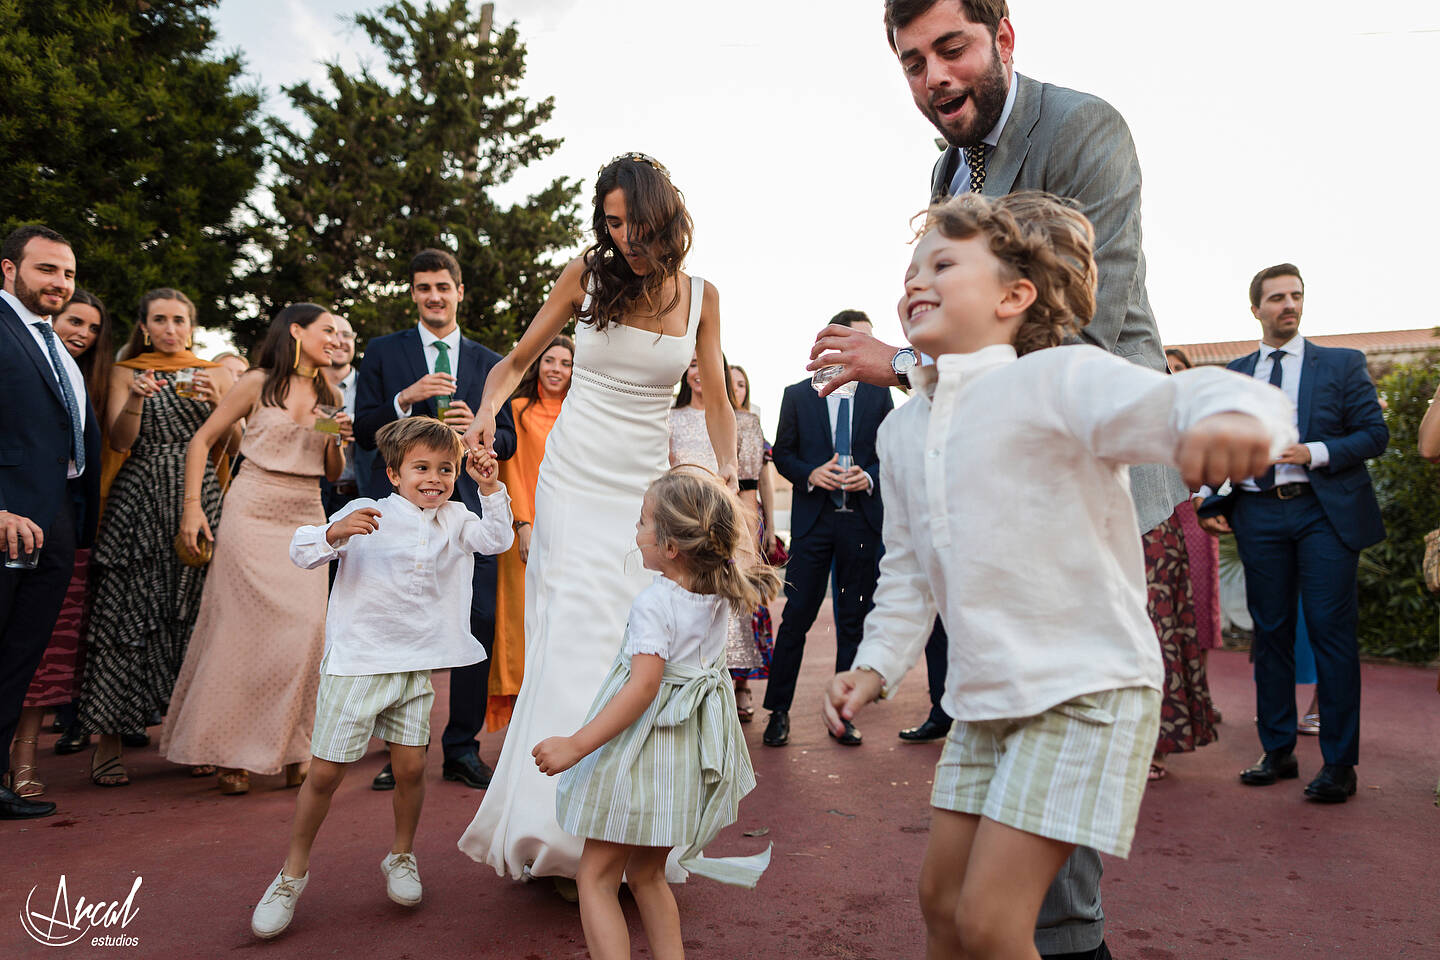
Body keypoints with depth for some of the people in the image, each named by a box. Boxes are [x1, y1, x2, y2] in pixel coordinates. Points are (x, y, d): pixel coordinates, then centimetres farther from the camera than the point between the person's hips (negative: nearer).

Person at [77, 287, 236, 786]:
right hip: (140, 499, 0)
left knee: (194, 614, -2)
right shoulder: (126, 373, 10)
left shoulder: (216, 375, 12)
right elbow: (119, 441, -1)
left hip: (198, 499, 1)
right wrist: (136, 399, -18)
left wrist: (218, 404, -10)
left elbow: (225, 449, 7)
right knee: (126, 612, -4)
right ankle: (108, 740, 4)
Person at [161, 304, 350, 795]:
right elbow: (201, 441, 4)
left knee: (305, 630, -4)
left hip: (306, 519, 4)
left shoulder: (330, 396, 13)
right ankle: (232, 753, 10)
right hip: (253, 514, -4)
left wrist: (340, 441, -4)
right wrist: (192, 506, -4)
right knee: (244, 630, -2)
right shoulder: (258, 384, 1)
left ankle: (292, 753, 9)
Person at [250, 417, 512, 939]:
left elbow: (497, 539, -2)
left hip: (416, 666, 3)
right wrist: (334, 532, -31)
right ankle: (293, 871, 24)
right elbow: (301, 553, -10)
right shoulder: (366, 513, -7)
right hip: (356, 661, -3)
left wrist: (490, 488, -15)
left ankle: (401, 857, 29)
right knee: (325, 772, 3)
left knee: (411, 766, 4)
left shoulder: (453, 519, 6)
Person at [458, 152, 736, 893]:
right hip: (576, 478, -1)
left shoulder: (700, 296, 5)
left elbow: (715, 399, 9)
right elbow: (517, 362, 7)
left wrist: (729, 467, -8)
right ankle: (564, 833, 0)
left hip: (647, 484, 2)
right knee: (578, 643, -10)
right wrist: (488, 410, -13)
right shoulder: (586, 274, 0)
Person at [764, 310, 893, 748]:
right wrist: (811, 474, -12)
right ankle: (778, 712, 12)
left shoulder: (878, 394, 9)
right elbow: (782, 453, 7)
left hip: (862, 519, 2)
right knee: (796, 616, -1)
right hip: (813, 519, -2)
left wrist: (868, 477, -11)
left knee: (854, 620, 7)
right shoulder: (797, 395, 6)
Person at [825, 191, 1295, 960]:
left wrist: (1234, 414, -50)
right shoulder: (902, 433, 9)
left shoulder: (1060, 380, -14)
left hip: (1084, 693, -7)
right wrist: (877, 664, 9)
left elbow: (1179, 403, -28)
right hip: (982, 698, 7)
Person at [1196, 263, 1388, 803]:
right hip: (1258, 515, 3)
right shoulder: (1233, 375, 14)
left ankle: (1339, 763, 4)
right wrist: (1210, 501, 2)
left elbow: (1375, 434, 1)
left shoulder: (1342, 364, 7)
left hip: (1324, 511, -2)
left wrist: (1313, 452, -14)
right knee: (1270, 632, 7)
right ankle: (1278, 752, 17)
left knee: (1331, 631, -5)